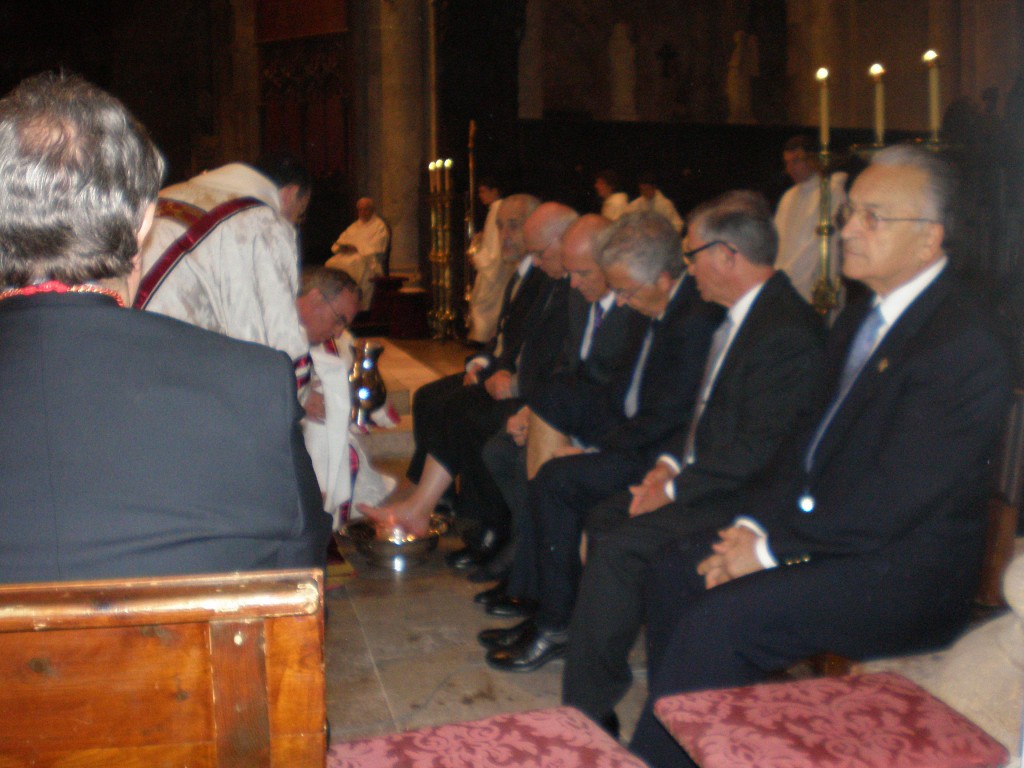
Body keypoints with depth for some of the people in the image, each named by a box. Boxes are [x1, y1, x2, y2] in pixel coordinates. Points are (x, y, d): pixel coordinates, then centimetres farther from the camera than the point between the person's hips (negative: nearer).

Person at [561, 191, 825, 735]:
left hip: (745, 497, -10)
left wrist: (674, 489, -17)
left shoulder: (787, 333, -22)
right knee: (602, 519, 4)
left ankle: (587, 713, -7)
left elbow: (756, 451, -24)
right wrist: (672, 462, 4)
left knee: (620, 546, -20)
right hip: (704, 476, 10)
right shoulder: (741, 316, 11)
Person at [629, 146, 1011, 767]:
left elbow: (893, 500, -23)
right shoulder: (861, 319, 11)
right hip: (823, 534, 9)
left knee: (719, 619, -24)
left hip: (906, 575, -9)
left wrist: (772, 549, -17)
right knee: (676, 571, 2)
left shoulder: (962, 343, -20)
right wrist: (755, 523, -2)